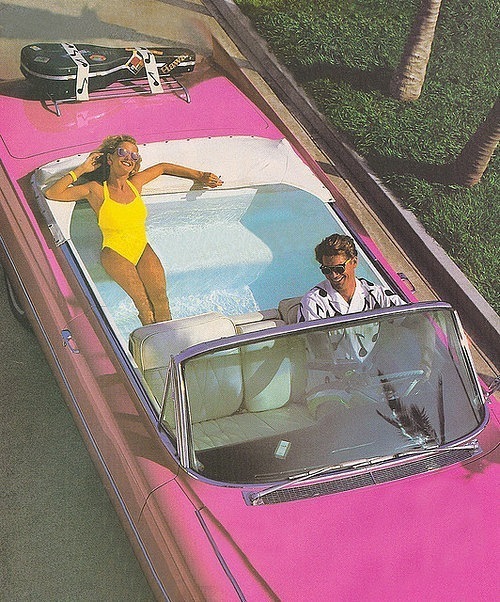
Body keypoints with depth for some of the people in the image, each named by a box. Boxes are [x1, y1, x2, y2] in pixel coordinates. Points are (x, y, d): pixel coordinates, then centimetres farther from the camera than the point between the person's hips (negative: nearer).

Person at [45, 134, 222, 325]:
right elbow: (51, 193, -7)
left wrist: (200, 176, 26)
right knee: (142, 301, -25)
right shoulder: (96, 190, -1)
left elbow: (163, 168, 27)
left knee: (160, 298, -20)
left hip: (143, 250, 4)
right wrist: (82, 169, -5)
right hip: (115, 253, -4)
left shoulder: (135, 184, 9)